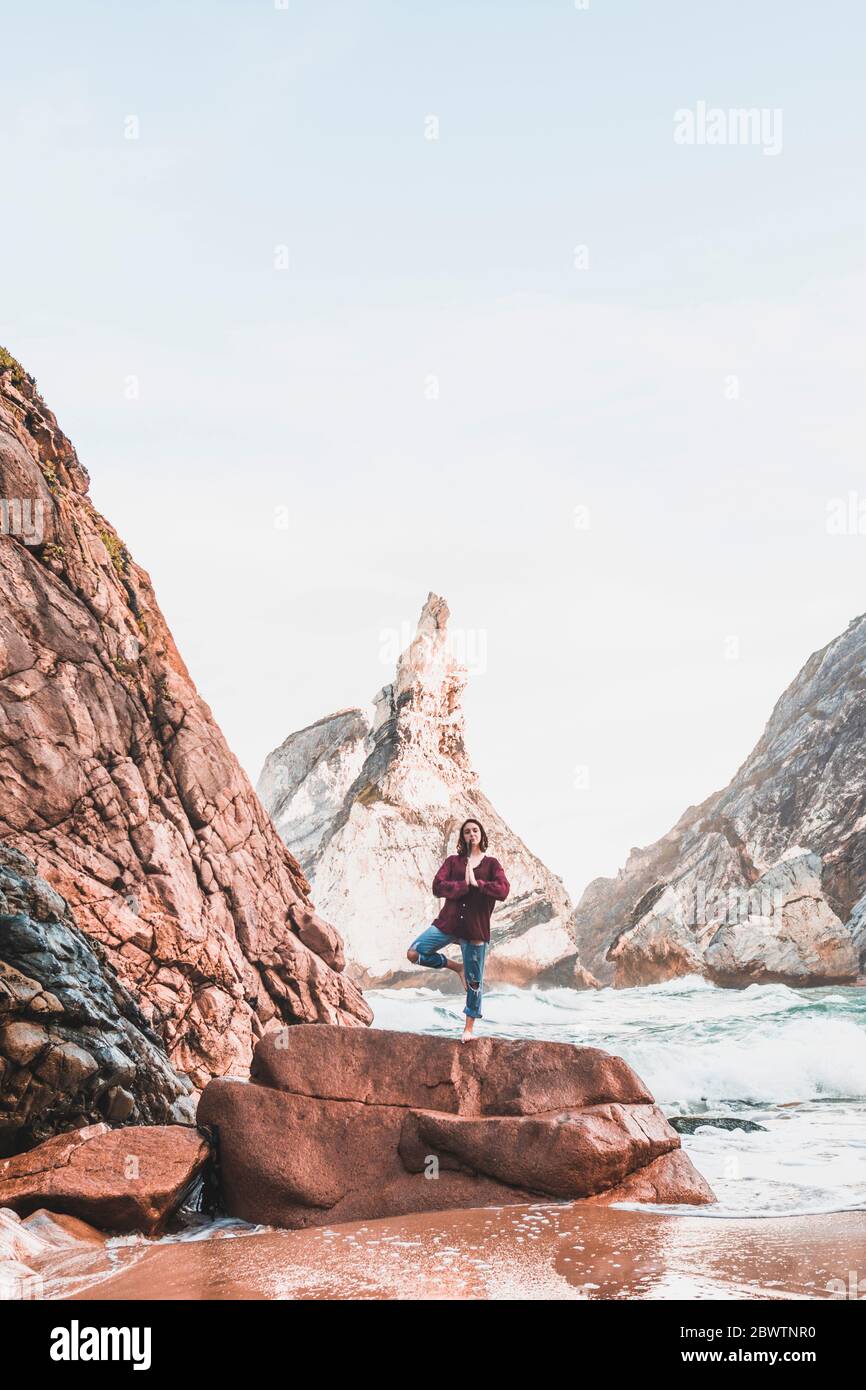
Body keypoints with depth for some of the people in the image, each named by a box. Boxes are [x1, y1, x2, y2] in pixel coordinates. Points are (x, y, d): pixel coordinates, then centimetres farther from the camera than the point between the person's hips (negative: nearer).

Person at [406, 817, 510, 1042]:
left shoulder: (491, 864, 4)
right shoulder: (453, 861, 7)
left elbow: (503, 891, -12)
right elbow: (438, 887, -8)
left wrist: (477, 883, -14)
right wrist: (465, 885, -16)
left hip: (476, 928, -1)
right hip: (448, 922, 2)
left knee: (474, 980, 3)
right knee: (414, 953, -15)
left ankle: (469, 1027, 19)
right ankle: (457, 967, 7)